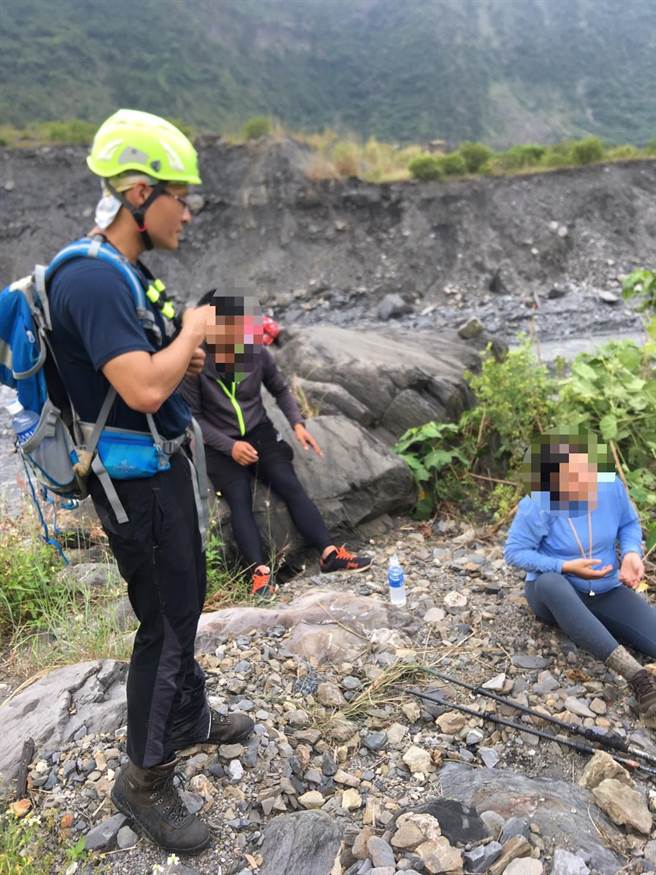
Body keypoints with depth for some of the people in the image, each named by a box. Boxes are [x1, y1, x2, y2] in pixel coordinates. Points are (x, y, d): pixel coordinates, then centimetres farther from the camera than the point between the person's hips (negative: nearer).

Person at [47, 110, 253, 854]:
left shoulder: (125, 269, 10)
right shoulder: (91, 279, -23)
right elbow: (143, 388, -32)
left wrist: (184, 353, 2)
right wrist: (191, 330, -16)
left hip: (164, 465, 10)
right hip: (134, 478, -10)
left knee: (185, 602, 22)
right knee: (165, 620, 2)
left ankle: (190, 718, 43)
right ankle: (145, 779, 22)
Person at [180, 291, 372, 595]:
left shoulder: (257, 352, -5)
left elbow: (280, 390, 10)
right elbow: (193, 417, -9)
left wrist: (297, 424, -6)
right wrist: (230, 446, -20)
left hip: (259, 432, 2)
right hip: (220, 444, -2)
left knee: (290, 485, -18)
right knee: (239, 498, -24)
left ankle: (330, 553, -24)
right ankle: (260, 569, -33)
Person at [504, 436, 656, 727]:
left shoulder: (611, 486, -13)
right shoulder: (538, 504, -24)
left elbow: (629, 524, 7)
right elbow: (514, 552, -16)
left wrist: (632, 553, -14)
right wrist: (566, 567, -24)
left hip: (606, 593, 4)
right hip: (554, 594, -4)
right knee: (549, 581, -42)